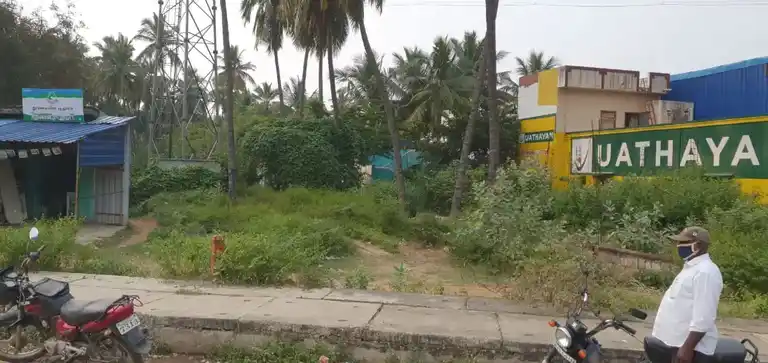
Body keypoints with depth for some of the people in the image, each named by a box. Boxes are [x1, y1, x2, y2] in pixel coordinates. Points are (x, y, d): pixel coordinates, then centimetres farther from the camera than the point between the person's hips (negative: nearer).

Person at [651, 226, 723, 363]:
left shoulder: (705, 271, -19)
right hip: (676, 343, 10)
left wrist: (688, 348, -26)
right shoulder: (692, 267, 16)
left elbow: (703, 318, -25)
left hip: (690, 347, -10)